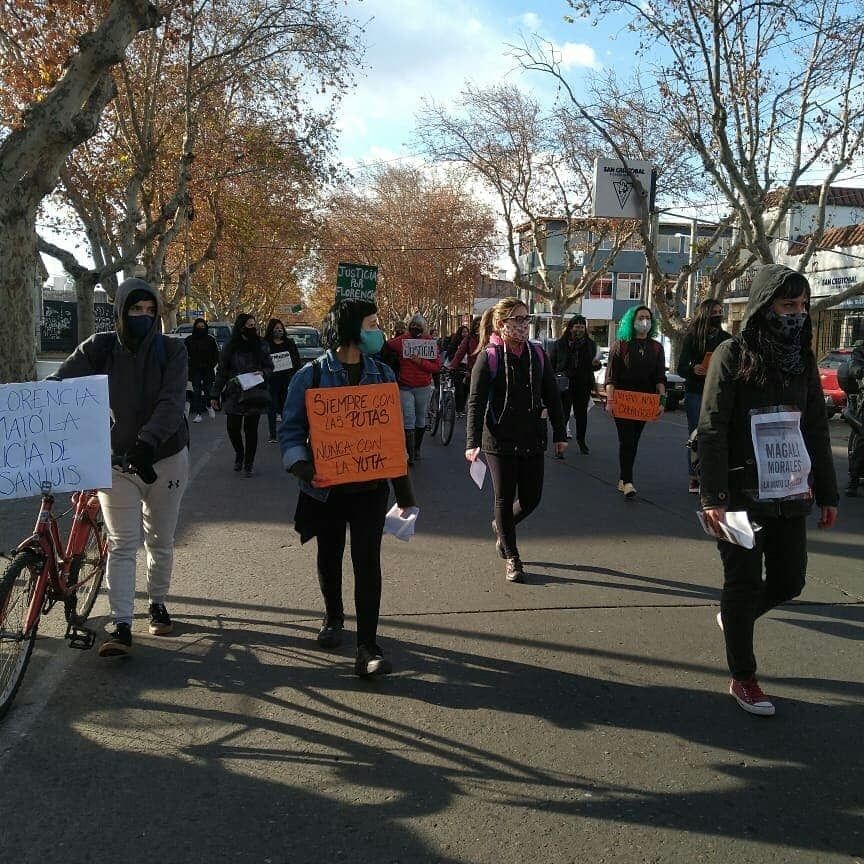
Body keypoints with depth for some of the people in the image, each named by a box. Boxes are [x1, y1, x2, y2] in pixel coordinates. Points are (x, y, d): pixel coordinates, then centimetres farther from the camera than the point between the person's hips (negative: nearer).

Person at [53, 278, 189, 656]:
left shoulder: (171, 350, -7)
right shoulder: (99, 348, -4)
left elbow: (171, 404, -18)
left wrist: (146, 442, -33)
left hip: (164, 459, 1)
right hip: (115, 461, 0)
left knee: (160, 541, 14)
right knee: (121, 545, -3)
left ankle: (157, 604, 34)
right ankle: (121, 626, -1)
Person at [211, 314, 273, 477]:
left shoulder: (261, 345, 4)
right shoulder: (230, 347, 0)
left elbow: (270, 367, 11)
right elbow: (221, 372, 3)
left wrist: (263, 373, -13)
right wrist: (215, 394, 1)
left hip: (255, 395, 0)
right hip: (234, 395, 0)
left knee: (251, 429, 2)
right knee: (233, 428, 1)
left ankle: (248, 463, 15)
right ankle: (239, 454, 30)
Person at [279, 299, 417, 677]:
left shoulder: (382, 373, 4)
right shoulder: (312, 375, -6)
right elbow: (290, 428, -4)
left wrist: (404, 490, 8)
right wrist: (303, 468, -23)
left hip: (370, 486, 1)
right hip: (326, 487, -1)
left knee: (367, 560, -7)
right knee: (329, 556, 16)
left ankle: (368, 645, -1)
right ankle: (333, 616, 42)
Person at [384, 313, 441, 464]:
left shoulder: (430, 342, -1)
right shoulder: (401, 341, -1)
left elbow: (437, 367, -6)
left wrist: (420, 362, -18)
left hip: (423, 388, 1)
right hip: (405, 387, -1)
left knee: (420, 419, 14)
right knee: (408, 420, -9)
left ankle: (417, 448, 31)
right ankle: (410, 454, -8)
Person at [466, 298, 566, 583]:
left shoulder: (537, 354, 4)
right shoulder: (489, 357, -9)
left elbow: (552, 396, 10)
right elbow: (476, 402, -12)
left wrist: (560, 433, 9)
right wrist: (473, 442, -20)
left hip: (533, 440, 4)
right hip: (500, 441, -4)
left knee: (531, 498, 8)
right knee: (504, 499, 5)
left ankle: (501, 527, 39)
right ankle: (512, 559, 19)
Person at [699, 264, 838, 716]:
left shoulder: (801, 359, 9)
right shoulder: (733, 355, -9)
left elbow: (816, 430, 13)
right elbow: (711, 431, -13)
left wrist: (827, 492, 12)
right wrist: (713, 498, -19)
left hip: (790, 494, 6)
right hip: (742, 496, -5)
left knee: (788, 582, 11)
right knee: (744, 584, 4)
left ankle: (732, 616, 41)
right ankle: (742, 678, 22)